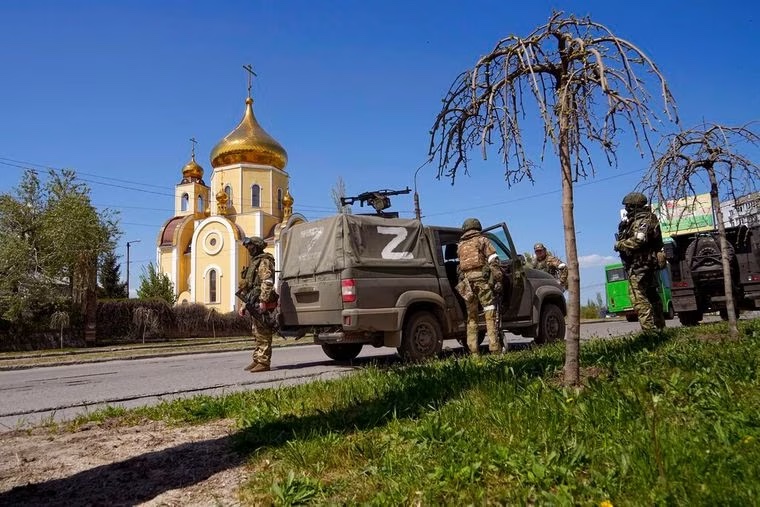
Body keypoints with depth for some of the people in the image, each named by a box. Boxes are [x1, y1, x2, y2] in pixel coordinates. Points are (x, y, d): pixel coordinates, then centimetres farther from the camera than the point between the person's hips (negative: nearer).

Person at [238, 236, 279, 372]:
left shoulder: (264, 262, -8)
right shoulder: (254, 262, 24)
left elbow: (267, 282, -21)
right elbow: (248, 287, 27)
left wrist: (263, 301, -28)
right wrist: (244, 304, 23)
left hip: (261, 305, -10)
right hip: (254, 304, 10)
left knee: (263, 334, -8)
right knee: (257, 334, 13)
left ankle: (264, 363, -6)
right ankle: (257, 360, 19)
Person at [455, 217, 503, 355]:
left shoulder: (460, 245, 22)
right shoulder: (482, 240, 10)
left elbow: (461, 265, 17)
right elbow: (494, 261, -1)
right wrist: (498, 280, -4)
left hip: (466, 281, 4)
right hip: (482, 278, -3)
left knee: (471, 317, 10)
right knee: (490, 314, -5)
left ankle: (473, 350, 7)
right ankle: (495, 349, -12)